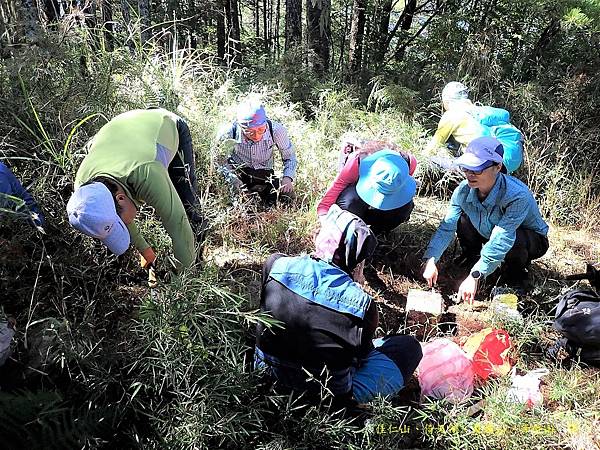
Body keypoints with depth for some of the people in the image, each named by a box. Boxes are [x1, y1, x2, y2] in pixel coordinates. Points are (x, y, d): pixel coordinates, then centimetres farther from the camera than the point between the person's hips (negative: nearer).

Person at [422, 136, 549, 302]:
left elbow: (501, 240, -43)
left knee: (514, 241, -38)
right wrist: (430, 260, -34)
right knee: (461, 220, -21)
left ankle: (515, 275, -3)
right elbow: (446, 227, -21)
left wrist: (475, 276, -47)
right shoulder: (464, 190, -23)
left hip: (533, 239, -4)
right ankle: (472, 255, 10)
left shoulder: (517, 196, -39)